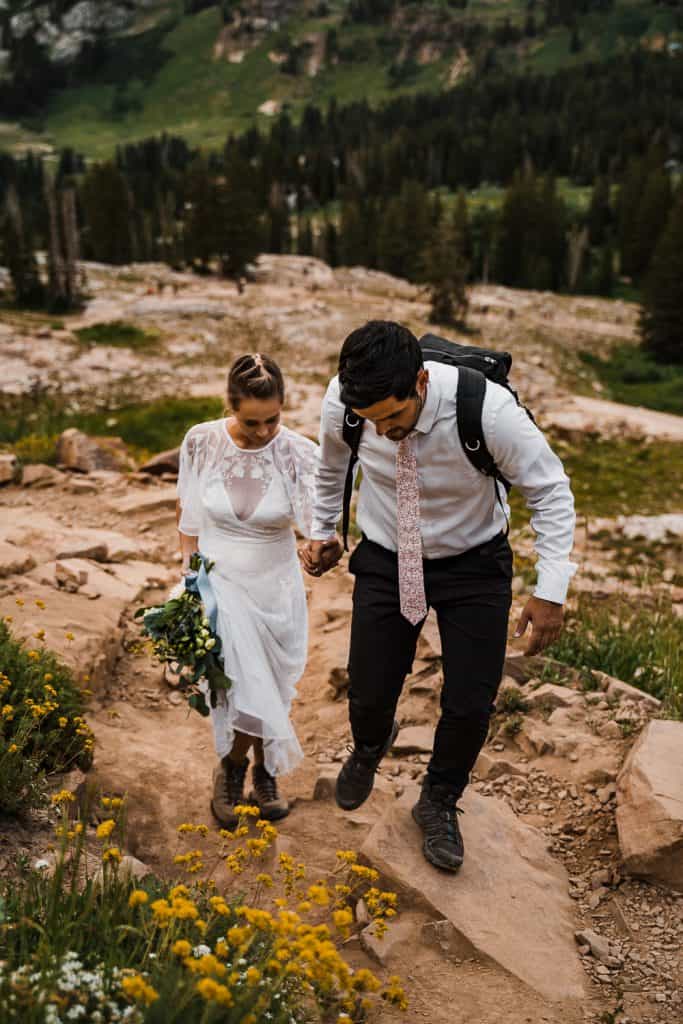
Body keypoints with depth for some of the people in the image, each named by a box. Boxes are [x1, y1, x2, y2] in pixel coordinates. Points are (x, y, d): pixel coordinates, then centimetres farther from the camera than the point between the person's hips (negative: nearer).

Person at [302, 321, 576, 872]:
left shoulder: (488, 409, -32)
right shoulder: (342, 402, -23)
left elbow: (550, 489, -16)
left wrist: (551, 590, -20)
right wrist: (323, 532, 12)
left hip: (473, 563, -1)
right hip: (385, 559, 2)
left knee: (471, 706, 0)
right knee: (370, 696, 5)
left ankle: (439, 804, 33)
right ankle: (369, 748, 46)